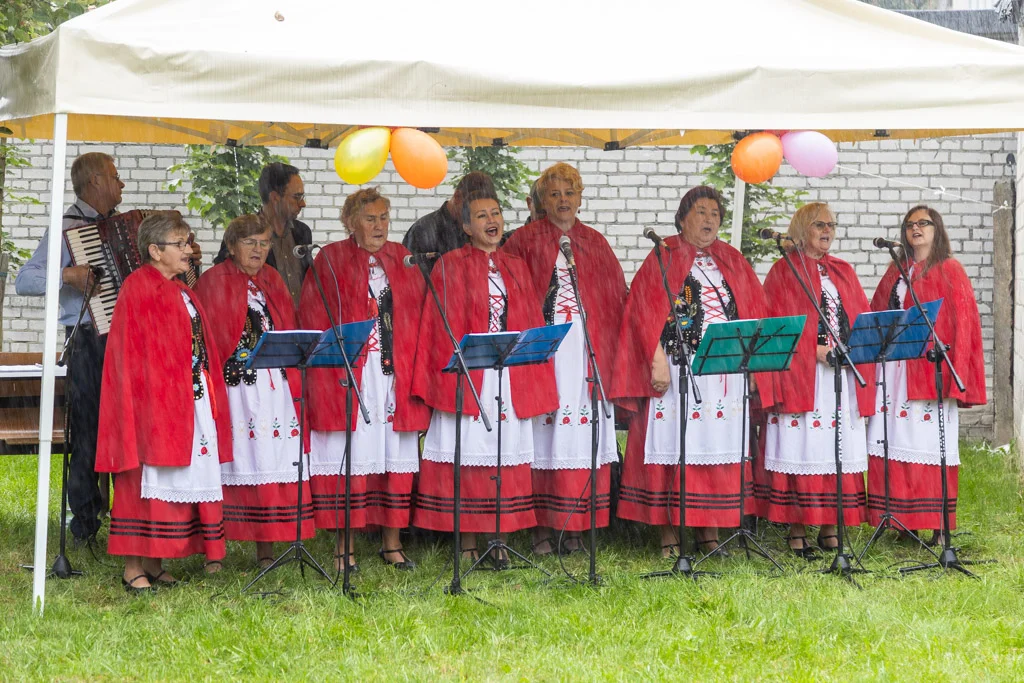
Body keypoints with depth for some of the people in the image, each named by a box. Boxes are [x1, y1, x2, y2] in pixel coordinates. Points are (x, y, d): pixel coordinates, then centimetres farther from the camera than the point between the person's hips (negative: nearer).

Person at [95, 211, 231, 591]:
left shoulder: (180, 291, 19)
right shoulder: (138, 288, -8)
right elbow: (130, 353, -13)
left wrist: (212, 396, 15)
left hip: (193, 400, 9)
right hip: (154, 400, -9)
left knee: (180, 480, 8)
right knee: (148, 476, -7)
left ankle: (154, 564, 14)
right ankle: (133, 567, -3)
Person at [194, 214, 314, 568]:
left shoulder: (272, 281, 17)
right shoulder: (213, 283, 1)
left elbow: (288, 332, 17)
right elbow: (207, 338, -4)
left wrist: (293, 383, 9)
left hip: (274, 387, 5)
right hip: (232, 387, -5)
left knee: (271, 465, 1)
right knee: (234, 465, -6)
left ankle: (266, 550, 7)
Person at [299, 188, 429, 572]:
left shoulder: (402, 259, 14)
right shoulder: (331, 261, 2)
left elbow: (419, 313, 14)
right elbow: (314, 322, -1)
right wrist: (330, 360, -10)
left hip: (396, 375, 4)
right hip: (348, 376, -4)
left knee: (396, 456, 5)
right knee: (349, 457, -4)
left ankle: (391, 543, 14)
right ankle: (346, 546, 2)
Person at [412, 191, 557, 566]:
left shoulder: (516, 268, 14)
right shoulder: (451, 266, 1)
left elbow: (531, 323, 14)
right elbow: (441, 324, -3)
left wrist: (534, 377, 8)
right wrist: (450, 372, -11)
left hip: (511, 377, 4)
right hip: (466, 376, -4)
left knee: (507, 458, 3)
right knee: (467, 457, -3)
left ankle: (501, 542, 10)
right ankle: (468, 545, 5)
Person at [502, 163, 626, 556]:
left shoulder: (595, 244, 15)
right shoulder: (526, 242, 6)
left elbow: (617, 298, 14)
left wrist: (611, 346, 4)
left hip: (588, 351, 3)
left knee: (582, 436, 0)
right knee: (543, 435, -5)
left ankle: (575, 527, 6)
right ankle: (541, 527, 0)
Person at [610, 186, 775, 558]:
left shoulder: (732, 261, 16)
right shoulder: (664, 258, 4)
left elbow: (753, 313, 15)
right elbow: (645, 313, -4)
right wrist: (657, 360, -15)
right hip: (677, 370, -4)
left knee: (720, 449, 3)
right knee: (673, 447, -4)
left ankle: (710, 529, 9)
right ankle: (669, 532, 1)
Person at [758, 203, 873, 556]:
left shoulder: (844, 272, 19)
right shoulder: (783, 271, 4)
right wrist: (815, 349, -14)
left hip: (844, 375, 5)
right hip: (801, 375, -5)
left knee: (838, 449, 1)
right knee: (801, 449, -7)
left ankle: (830, 528, 7)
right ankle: (797, 531, -2)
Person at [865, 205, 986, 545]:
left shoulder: (950, 271, 2)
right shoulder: (896, 272, 18)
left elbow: (963, 322, -4)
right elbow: (875, 315, 18)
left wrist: (955, 373, -12)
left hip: (930, 371, -5)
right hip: (892, 369, 5)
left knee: (930, 443, -6)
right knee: (895, 441, 0)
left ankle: (940, 526, -1)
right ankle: (902, 521, 4)